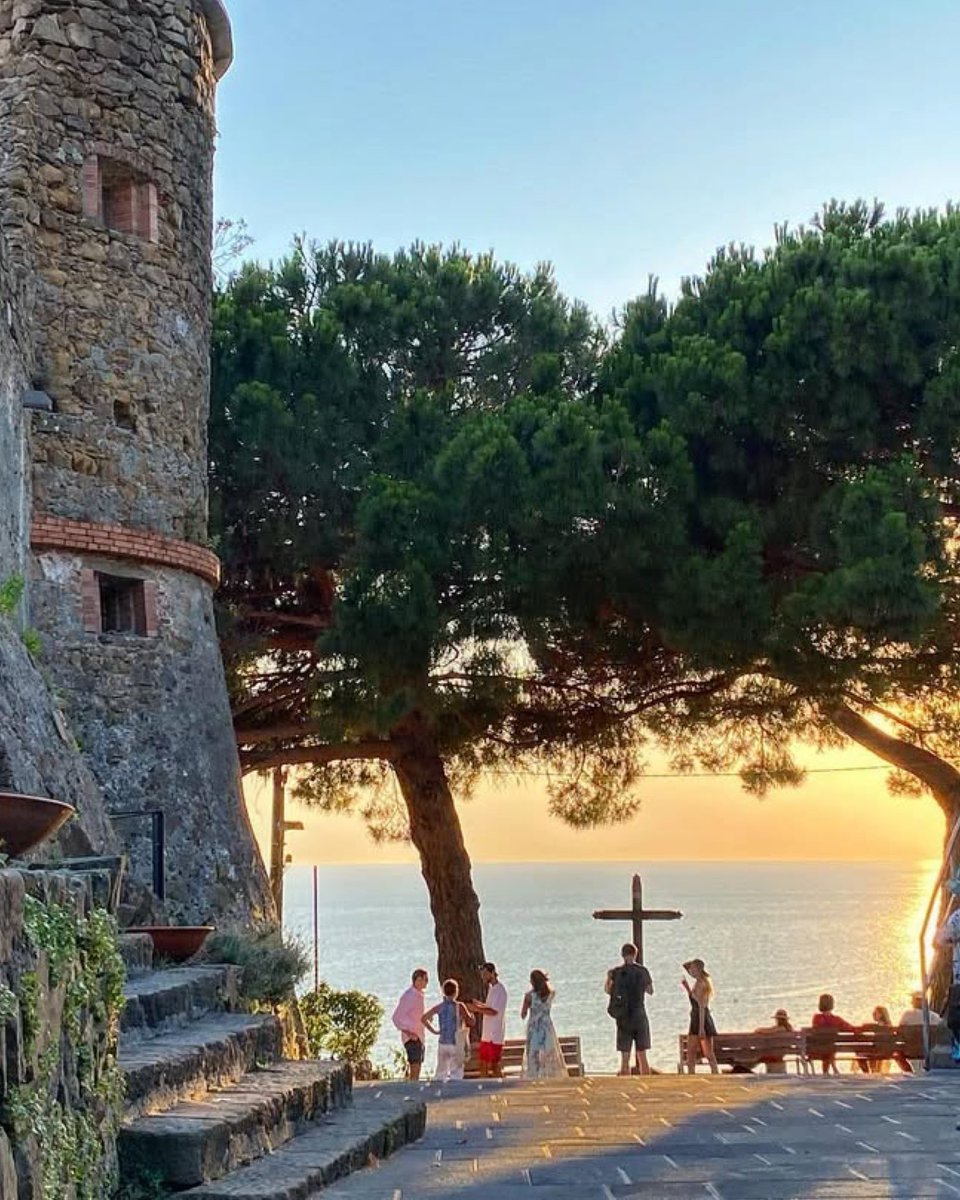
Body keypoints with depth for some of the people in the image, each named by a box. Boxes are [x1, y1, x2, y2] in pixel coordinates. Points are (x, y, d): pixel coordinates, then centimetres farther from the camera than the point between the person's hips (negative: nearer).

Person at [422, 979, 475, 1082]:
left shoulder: (439, 1007, 2)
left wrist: (433, 1031, 6)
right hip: (456, 1044, -4)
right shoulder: (459, 1006, -10)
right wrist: (471, 1014, 12)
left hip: (442, 1044, 4)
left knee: (441, 1073, 12)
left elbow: (424, 1018, -2)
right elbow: (471, 1023, -8)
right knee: (456, 1074, 3)